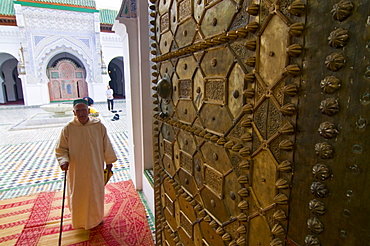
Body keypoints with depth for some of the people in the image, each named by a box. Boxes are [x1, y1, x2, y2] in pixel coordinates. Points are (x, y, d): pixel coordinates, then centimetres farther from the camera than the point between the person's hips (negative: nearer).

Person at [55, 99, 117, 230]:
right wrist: (64, 160, -22)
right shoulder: (68, 128, -11)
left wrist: (109, 161, 6)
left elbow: (106, 145, -1)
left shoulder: (99, 125, -10)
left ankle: (96, 217, 41)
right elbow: (61, 149, -3)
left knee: (95, 193, 16)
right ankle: (79, 220, 40)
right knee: (78, 195, 15)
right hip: (76, 170, 0)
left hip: (95, 168, 1)